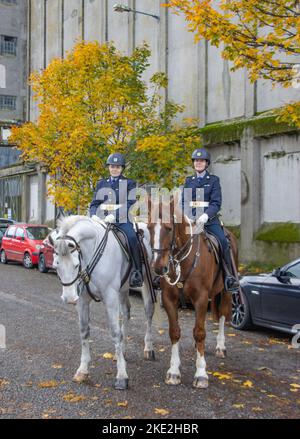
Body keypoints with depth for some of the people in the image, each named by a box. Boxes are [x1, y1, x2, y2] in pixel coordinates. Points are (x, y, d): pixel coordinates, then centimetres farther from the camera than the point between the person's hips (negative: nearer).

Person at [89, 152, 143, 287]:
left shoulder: (129, 183, 9)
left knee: (132, 238, -31)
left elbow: (130, 204, -5)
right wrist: (94, 216, -7)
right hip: (103, 220, 4)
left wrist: (114, 215, -20)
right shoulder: (101, 184, 20)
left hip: (122, 220, -4)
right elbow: (94, 204, 16)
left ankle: (137, 271, -22)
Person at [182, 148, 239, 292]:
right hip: (191, 219, 3)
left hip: (210, 219, -3)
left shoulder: (214, 180, 5)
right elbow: (183, 202, 14)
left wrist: (206, 215, -23)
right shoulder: (188, 181, 15)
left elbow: (216, 203, -5)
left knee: (223, 241, -23)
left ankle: (229, 277, -14)